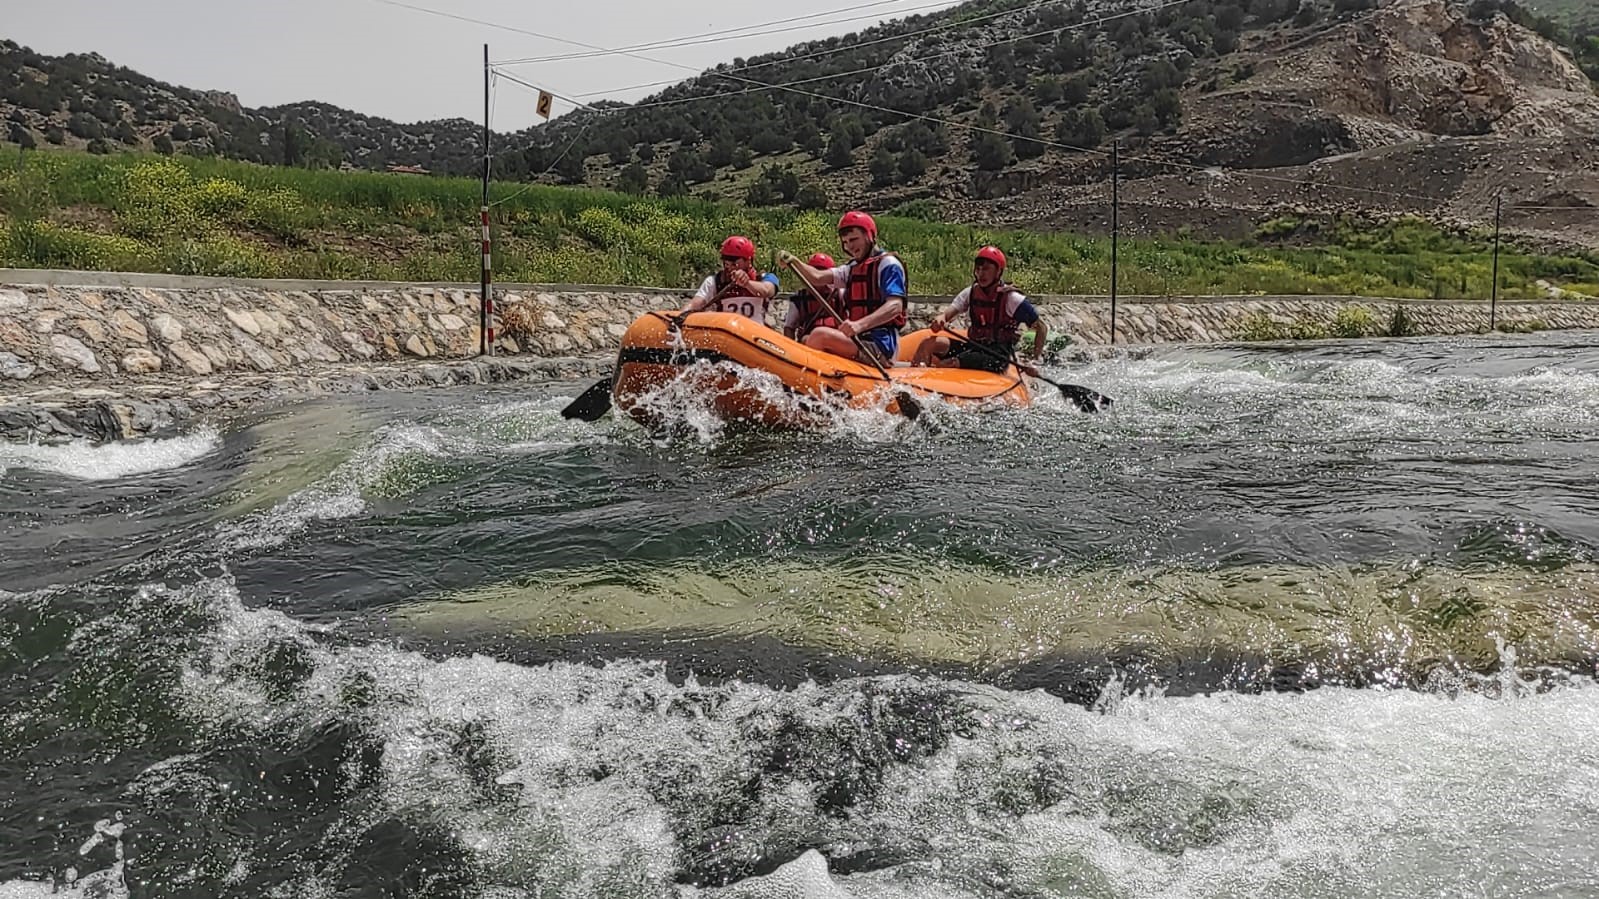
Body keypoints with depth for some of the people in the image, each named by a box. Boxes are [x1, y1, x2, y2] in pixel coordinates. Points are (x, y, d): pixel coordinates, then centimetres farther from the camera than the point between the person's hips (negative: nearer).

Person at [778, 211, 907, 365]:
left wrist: (860, 325, -33)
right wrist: (793, 262, -11)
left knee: (820, 334, -24)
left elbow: (895, 306, -18)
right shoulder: (853, 268, 20)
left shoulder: (888, 263, -4)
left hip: (880, 344, -9)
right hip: (858, 338, 9)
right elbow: (817, 277, 8)